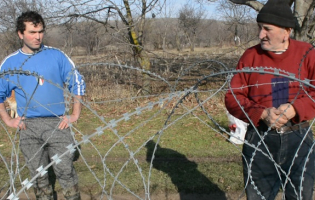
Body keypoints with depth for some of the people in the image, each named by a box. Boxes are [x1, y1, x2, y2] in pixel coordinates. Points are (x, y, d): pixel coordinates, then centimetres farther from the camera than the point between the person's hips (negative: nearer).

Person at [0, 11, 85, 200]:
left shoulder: (56, 55, -1)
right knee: (38, 174, 12)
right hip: (28, 127, 2)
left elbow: (78, 83, 3)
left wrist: (75, 114, -2)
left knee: (65, 170, -2)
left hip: (57, 123, -2)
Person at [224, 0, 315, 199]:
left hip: (299, 140, 0)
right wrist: (262, 114, -17)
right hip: (260, 140, 1)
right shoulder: (251, 56, 0)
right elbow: (233, 97, -3)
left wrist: (295, 108, -24)